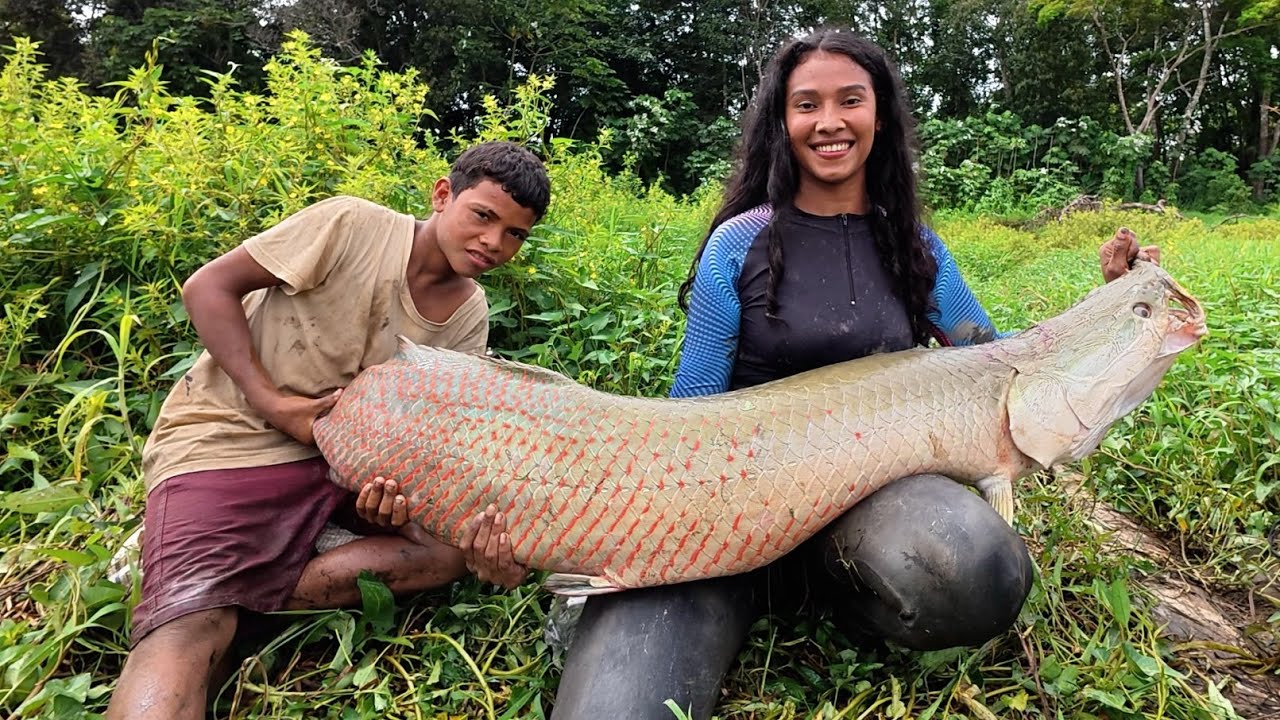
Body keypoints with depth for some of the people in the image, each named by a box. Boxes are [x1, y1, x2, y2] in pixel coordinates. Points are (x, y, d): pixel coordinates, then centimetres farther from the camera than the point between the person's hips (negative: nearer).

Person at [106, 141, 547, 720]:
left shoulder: (469, 314, 2)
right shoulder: (351, 226, -14)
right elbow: (209, 286, -10)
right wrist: (269, 401, -19)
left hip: (350, 452, 7)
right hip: (226, 436, -6)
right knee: (189, 625, -31)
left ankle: (242, 597, -14)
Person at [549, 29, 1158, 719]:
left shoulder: (916, 249, 10)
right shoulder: (739, 244, -1)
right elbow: (693, 409, 0)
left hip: (876, 482, 3)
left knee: (982, 574, -35)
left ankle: (831, 584, -2)